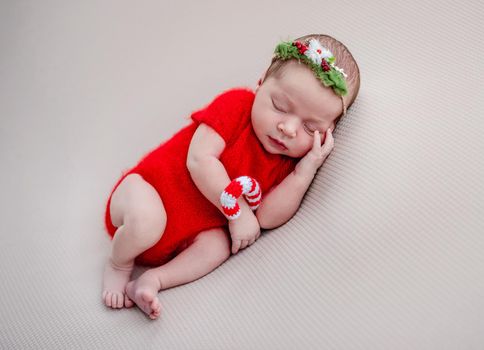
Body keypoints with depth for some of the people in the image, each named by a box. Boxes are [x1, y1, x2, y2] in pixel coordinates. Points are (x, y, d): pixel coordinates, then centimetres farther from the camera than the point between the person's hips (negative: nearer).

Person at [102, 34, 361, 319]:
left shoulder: (286, 162, -1)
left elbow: (267, 218, -13)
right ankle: (119, 265, -3)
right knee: (147, 221, -34)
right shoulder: (237, 105, -17)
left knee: (219, 244, -23)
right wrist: (238, 210, -23)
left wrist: (305, 172, -22)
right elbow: (199, 159, -25)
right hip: (147, 189, -4)